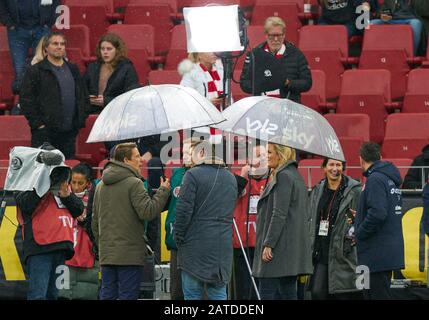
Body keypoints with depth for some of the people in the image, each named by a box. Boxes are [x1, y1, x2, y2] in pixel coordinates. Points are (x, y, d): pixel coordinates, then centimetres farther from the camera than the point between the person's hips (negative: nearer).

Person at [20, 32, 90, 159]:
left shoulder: (73, 70, 17)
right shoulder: (35, 71, -1)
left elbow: (83, 96, 22)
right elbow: (26, 100, -5)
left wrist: (81, 118, 10)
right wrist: (37, 123, -11)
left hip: (69, 132, 5)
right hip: (45, 133, -5)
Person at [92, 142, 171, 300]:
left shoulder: (100, 186, 15)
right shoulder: (134, 183, -10)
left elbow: (95, 222, 20)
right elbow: (148, 211, -18)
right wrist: (163, 191, -6)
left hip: (106, 254, 7)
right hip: (130, 254, -7)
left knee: (107, 295, 8)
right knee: (127, 296, -4)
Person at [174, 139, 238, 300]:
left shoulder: (193, 175, -7)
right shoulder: (231, 178, 15)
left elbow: (184, 210, -12)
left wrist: (178, 237, -2)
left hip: (195, 245, -6)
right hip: (222, 245, 6)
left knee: (192, 294, -1)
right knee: (218, 294, 8)